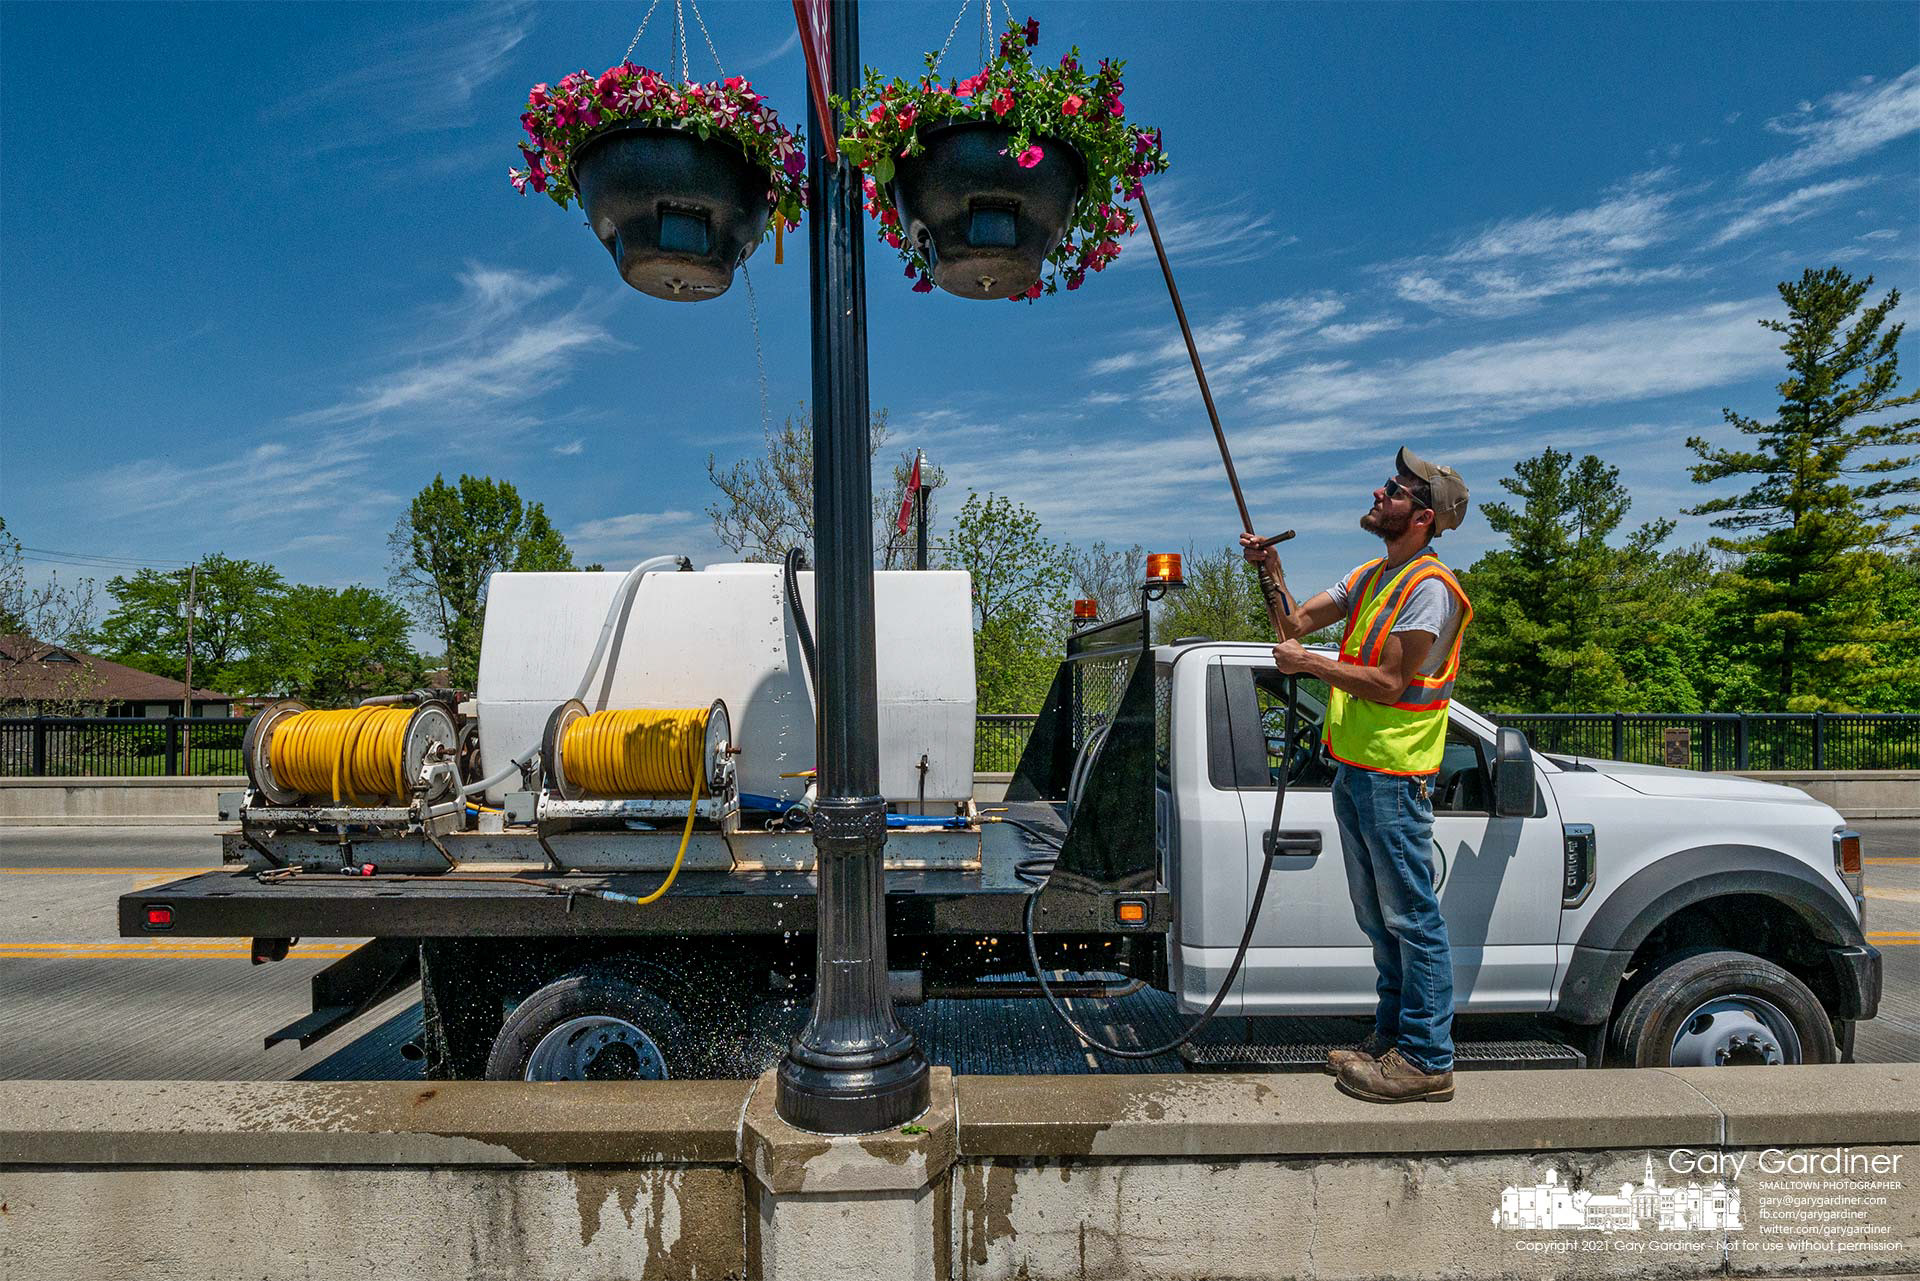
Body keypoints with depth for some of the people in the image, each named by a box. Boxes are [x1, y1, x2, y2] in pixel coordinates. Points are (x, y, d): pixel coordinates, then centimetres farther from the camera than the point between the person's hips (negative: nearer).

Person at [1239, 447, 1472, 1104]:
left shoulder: (1428, 588, -13)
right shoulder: (1370, 577, 15)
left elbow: (1387, 685, -18)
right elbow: (1296, 623, 14)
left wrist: (1309, 663, -11)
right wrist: (1270, 570, 2)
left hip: (1394, 777, -9)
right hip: (1353, 771, 9)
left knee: (1412, 919, 0)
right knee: (1380, 920, 17)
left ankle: (1427, 1060, 11)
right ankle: (1391, 1040, 29)